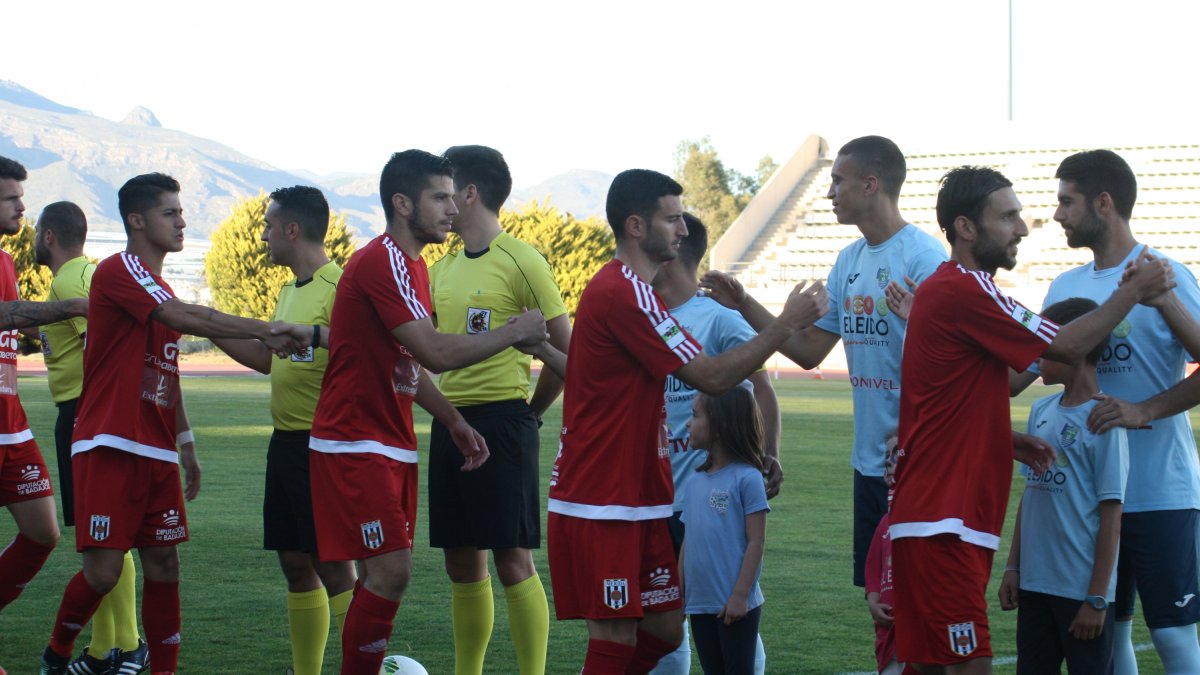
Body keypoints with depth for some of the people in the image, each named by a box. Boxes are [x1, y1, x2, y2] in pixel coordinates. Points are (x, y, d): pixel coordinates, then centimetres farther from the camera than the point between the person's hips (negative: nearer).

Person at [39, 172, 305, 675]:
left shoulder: (159, 291, 18)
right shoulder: (118, 271, -10)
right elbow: (187, 319, -22)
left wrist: (186, 445, 21)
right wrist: (265, 331, -19)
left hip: (156, 453, 8)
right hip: (110, 448, -8)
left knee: (164, 565, 4)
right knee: (104, 570, -8)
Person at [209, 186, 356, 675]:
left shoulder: (339, 288, -15)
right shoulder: (290, 291, 15)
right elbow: (267, 358, 26)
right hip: (285, 443, 9)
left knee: (333, 563, -7)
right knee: (294, 562, 13)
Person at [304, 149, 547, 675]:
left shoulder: (412, 266, 15)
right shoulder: (381, 263, -18)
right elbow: (438, 353, -26)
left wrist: (455, 422, 15)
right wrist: (515, 332, -15)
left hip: (391, 446, 10)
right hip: (355, 446, -10)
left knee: (387, 573, 8)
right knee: (390, 571, -13)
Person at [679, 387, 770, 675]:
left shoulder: (747, 478, -10)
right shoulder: (695, 482, 9)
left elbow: (756, 542, -11)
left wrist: (740, 595, -15)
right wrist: (680, 595, 13)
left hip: (736, 606, -7)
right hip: (700, 604, 7)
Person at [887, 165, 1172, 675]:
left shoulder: (943, 288, 18)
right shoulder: (965, 291, -15)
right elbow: (1068, 346, -12)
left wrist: (1007, 440, 10)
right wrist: (1135, 290, 0)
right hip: (943, 522, -11)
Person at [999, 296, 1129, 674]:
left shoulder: (1103, 420, -12)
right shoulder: (1042, 412, 9)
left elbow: (1111, 515, -12)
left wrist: (1097, 598, -13)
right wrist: (1013, 566, 12)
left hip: (1081, 587, -7)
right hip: (1036, 583, 7)